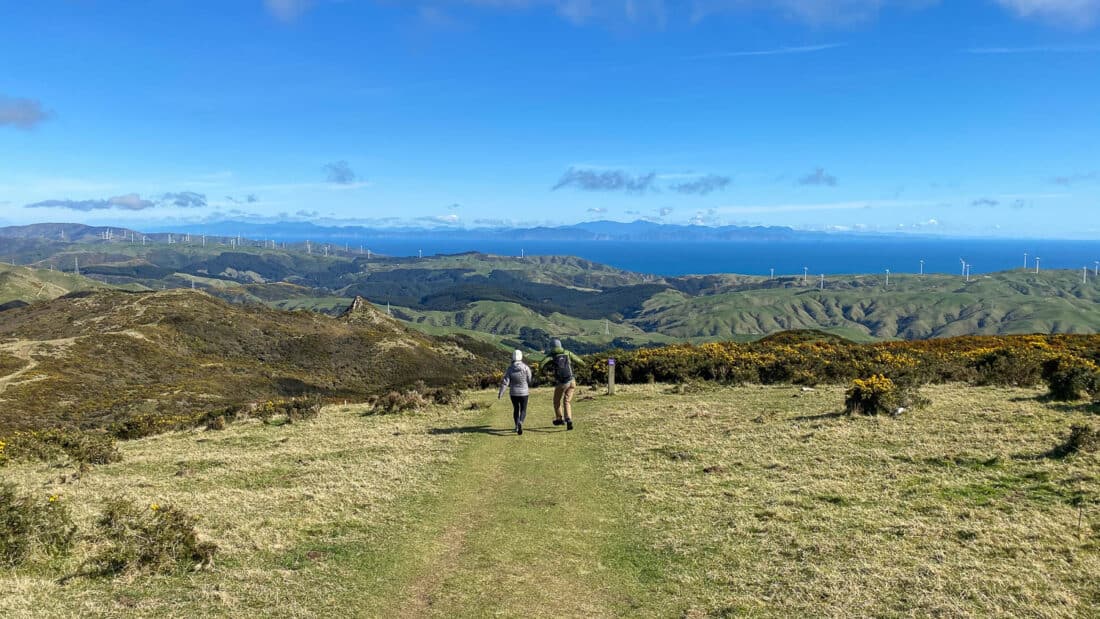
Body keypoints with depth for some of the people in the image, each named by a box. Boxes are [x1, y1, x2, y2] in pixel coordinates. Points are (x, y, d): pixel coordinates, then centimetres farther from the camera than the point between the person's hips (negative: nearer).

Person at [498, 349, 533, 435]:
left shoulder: (510, 369, -7)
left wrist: (500, 393, -8)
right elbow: (530, 381, -6)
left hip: (513, 393, 2)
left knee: (516, 409, 22)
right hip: (524, 393, -2)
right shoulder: (526, 368, -12)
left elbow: (505, 382, -12)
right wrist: (533, 378, 17)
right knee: (523, 410, 6)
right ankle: (520, 423, -23)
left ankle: (517, 426, 25)